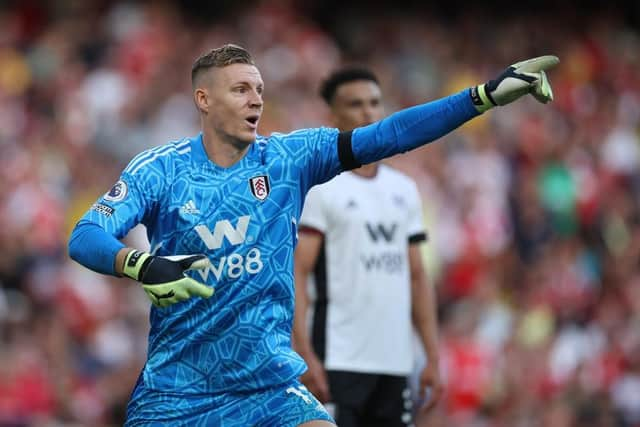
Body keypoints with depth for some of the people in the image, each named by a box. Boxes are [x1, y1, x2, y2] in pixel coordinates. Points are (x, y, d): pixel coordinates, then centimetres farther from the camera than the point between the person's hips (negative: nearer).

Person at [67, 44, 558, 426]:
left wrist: (487, 95, -16)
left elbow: (387, 136, -8)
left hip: (269, 383, 2)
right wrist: (142, 266, -39)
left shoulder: (288, 158, -1)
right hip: (176, 384, -1)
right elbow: (85, 238, -17)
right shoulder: (159, 168, -7)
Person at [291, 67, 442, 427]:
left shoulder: (405, 190, 15)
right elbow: (297, 273, -11)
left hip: (396, 363, 7)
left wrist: (434, 357, 12)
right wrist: (304, 355, -20)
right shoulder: (319, 188, -5)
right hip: (340, 363, -6)